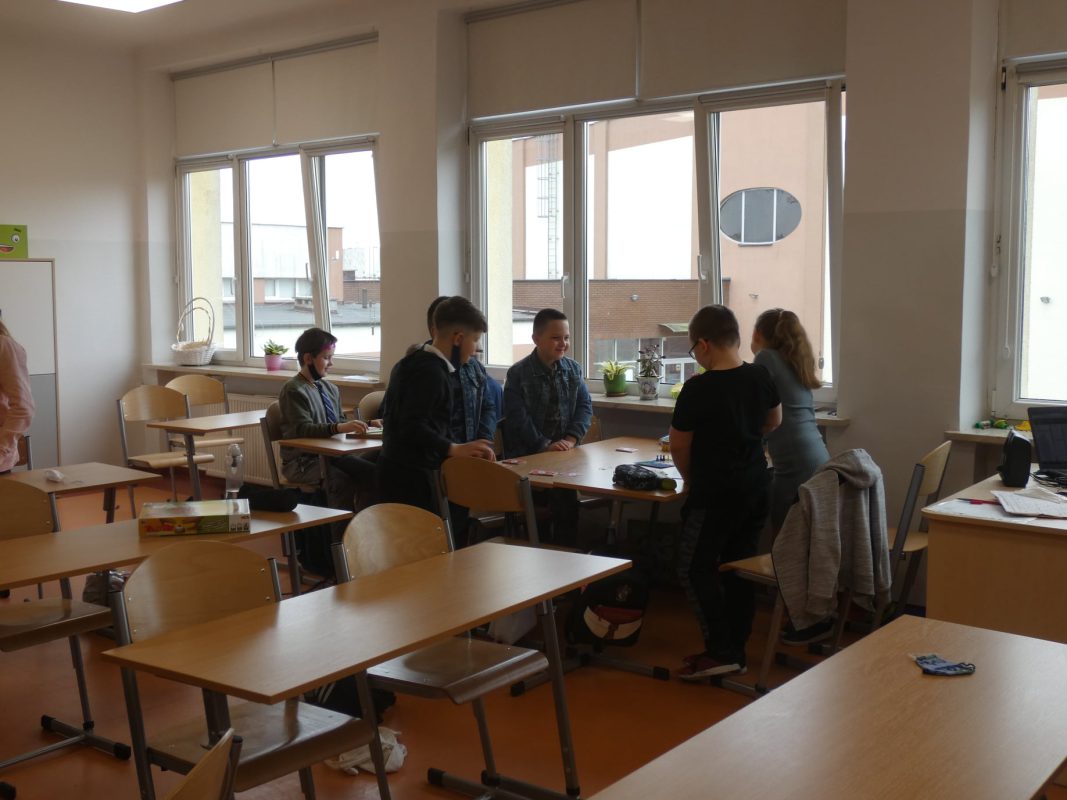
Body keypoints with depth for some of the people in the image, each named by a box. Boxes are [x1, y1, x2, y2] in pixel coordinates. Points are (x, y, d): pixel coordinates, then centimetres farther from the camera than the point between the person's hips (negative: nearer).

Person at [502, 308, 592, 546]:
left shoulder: (573, 369, 11)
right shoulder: (518, 373, -3)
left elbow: (585, 406, 8)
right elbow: (518, 418, -9)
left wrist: (571, 439, -9)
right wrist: (544, 446, -18)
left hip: (564, 451, 4)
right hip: (527, 455, -3)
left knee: (566, 495, -23)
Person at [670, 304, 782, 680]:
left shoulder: (697, 389, -18)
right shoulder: (760, 377, 1)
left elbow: (679, 445, -10)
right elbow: (773, 420, 19)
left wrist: (690, 478, 7)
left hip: (714, 493, -7)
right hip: (756, 487, 7)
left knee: (695, 569, 3)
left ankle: (720, 651, 0)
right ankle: (736, 649, 21)